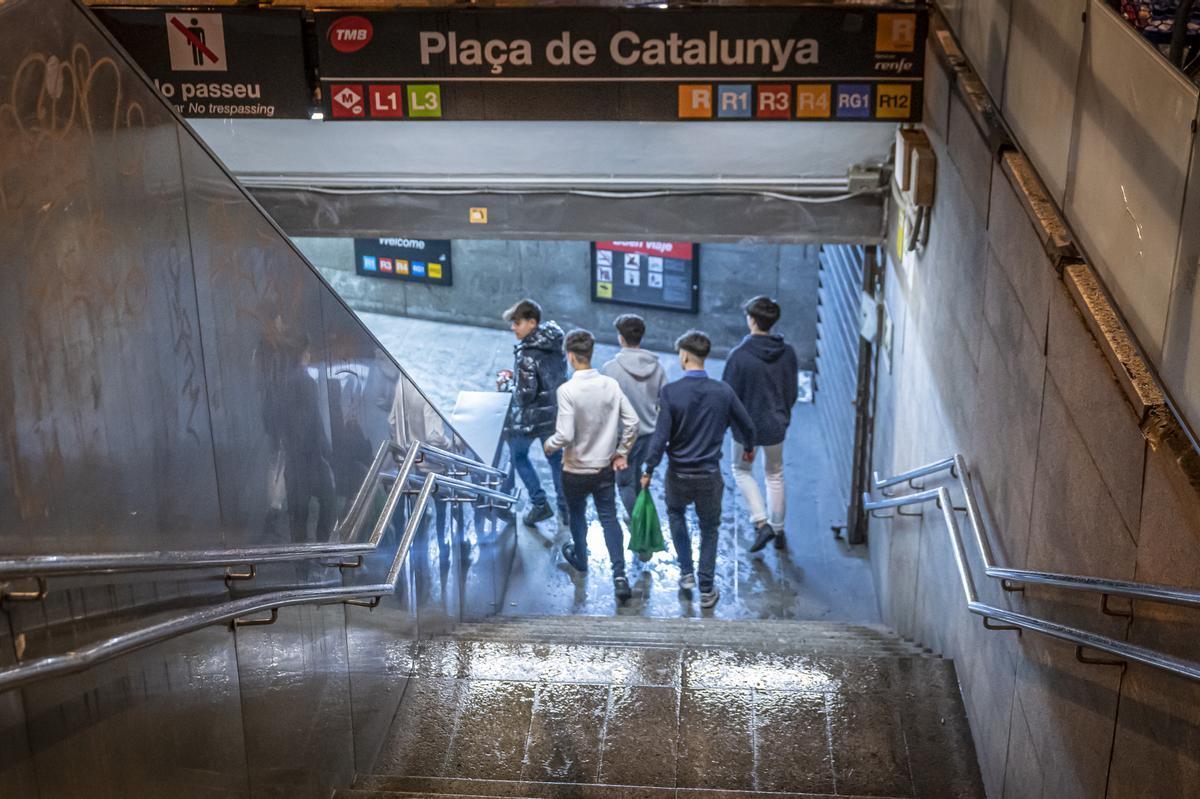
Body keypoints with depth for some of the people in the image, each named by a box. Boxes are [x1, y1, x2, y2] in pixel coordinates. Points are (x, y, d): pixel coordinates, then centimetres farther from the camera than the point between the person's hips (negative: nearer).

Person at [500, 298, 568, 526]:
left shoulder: (527, 354, -24)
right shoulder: (555, 344, -1)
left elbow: (526, 394, -26)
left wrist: (510, 387, -5)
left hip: (531, 417, -6)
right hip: (556, 412, 7)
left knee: (518, 455, 18)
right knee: (556, 458, 19)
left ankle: (540, 503, 16)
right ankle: (565, 509, 25)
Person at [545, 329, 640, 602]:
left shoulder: (567, 390, -22)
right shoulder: (611, 385, -8)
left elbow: (565, 435, -23)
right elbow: (632, 421, -5)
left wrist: (549, 446, -2)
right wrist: (621, 453, 6)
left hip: (576, 470, -3)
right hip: (605, 468, 3)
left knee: (577, 514, 22)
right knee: (609, 518, 9)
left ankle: (580, 557, 44)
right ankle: (619, 575, -2)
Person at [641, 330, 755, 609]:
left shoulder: (671, 392, -17)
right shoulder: (723, 392, -9)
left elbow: (660, 437, -17)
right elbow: (747, 427, 3)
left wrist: (648, 471, -5)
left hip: (678, 473, -1)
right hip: (710, 476, 1)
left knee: (676, 514, 29)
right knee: (709, 529, 18)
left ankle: (686, 572, 27)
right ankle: (706, 590, 19)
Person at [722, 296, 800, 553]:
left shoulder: (739, 355, -21)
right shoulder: (787, 353, -8)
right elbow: (792, 392, 3)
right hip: (775, 426, 3)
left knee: (742, 471, 19)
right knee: (775, 476, 20)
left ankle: (762, 523, 5)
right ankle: (778, 531, 28)